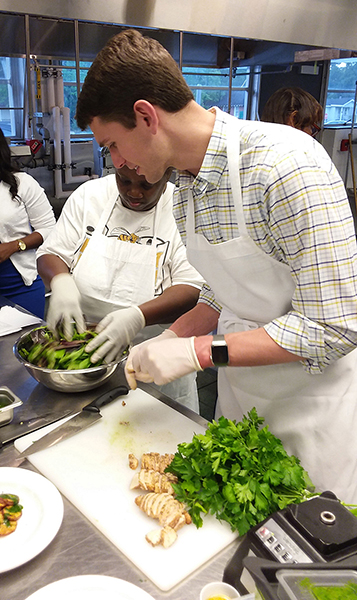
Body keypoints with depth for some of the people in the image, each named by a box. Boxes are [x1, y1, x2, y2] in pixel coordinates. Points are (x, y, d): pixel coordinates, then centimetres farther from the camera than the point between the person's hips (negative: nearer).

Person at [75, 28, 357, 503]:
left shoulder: (285, 164, -26)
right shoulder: (184, 191, 2)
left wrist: (200, 351, -24)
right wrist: (166, 343, -1)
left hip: (315, 399, -6)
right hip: (238, 391, 7)